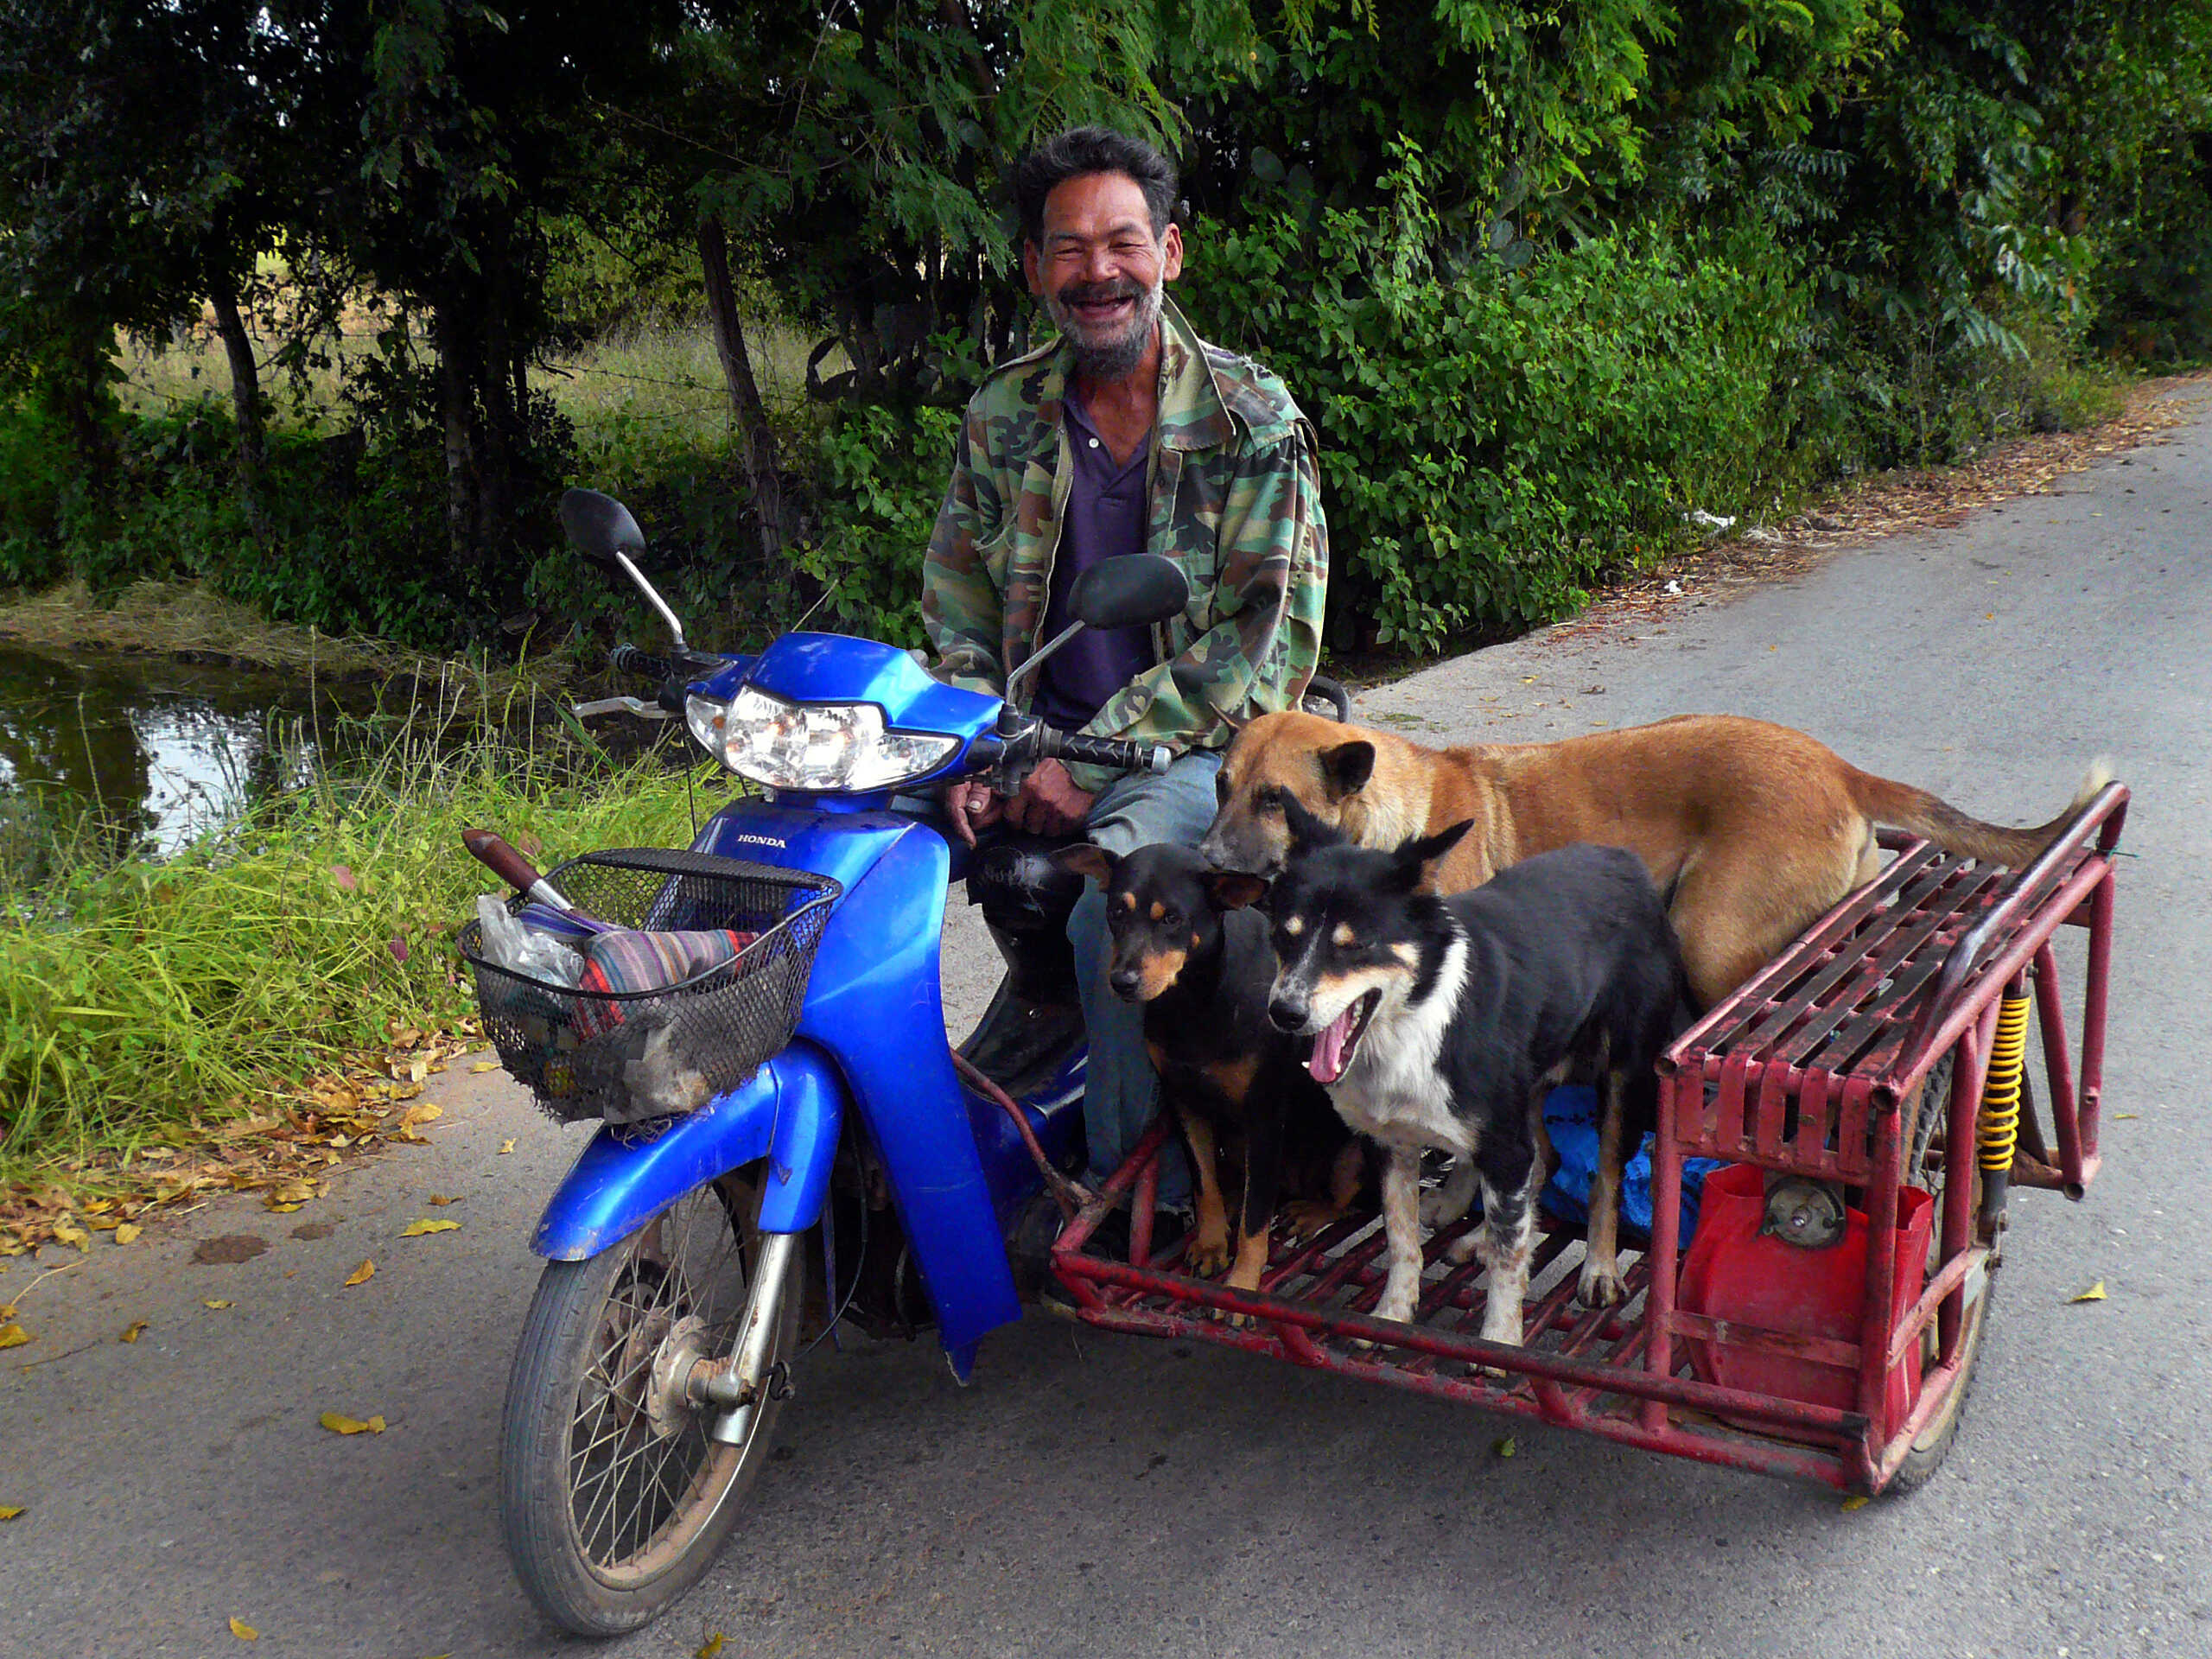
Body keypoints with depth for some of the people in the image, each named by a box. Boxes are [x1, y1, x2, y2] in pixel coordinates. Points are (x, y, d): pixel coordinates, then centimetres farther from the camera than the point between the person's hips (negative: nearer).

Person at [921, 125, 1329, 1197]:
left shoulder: (1251, 421, -5)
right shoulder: (1002, 414, 8)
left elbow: (1265, 641, -12)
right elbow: (957, 601, 11)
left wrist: (1090, 758, -18)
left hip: (1200, 750, -5)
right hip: (1040, 746, 5)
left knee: (1114, 902, -32)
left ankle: (1142, 1198, -14)